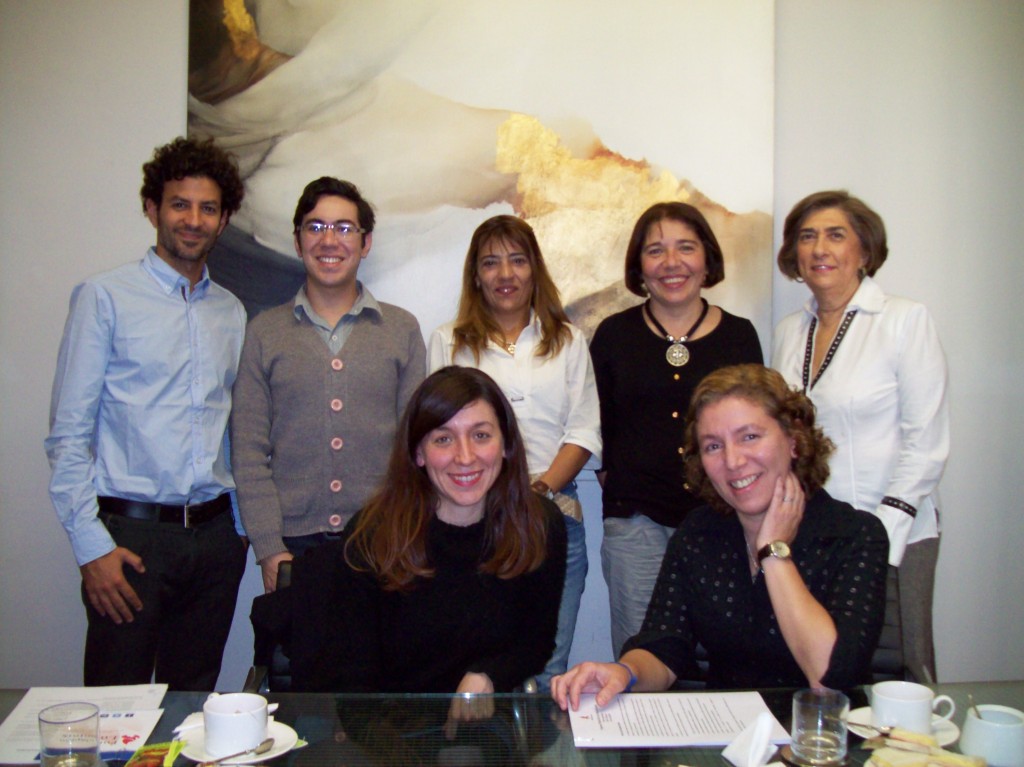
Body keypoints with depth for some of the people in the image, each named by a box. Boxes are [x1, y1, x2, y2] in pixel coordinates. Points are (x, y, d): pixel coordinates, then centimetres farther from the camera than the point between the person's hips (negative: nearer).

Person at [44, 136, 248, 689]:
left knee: (195, 700, 13)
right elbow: (68, 432, -6)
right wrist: (91, 544, -11)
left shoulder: (231, 312, 12)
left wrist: (240, 522, 10)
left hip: (214, 534, 4)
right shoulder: (104, 298, -3)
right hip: (132, 532, -4)